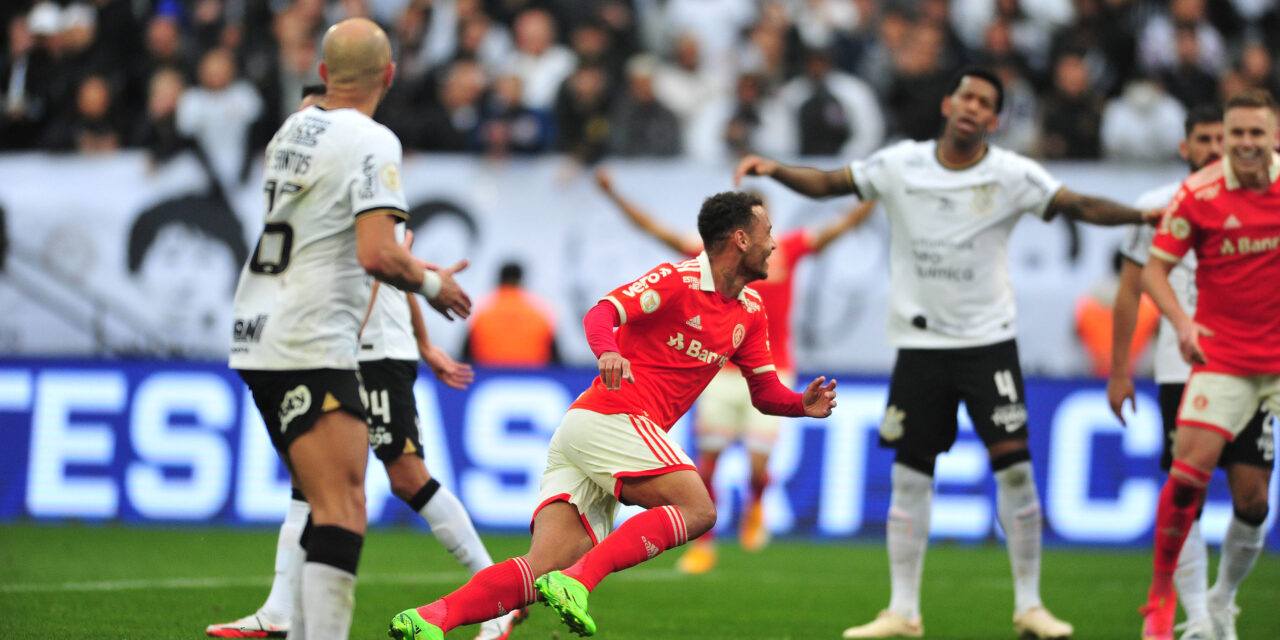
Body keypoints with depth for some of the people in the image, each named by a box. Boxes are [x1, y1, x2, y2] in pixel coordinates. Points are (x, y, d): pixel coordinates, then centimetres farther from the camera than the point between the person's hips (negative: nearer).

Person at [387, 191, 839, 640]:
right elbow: (601, 314, -17)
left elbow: (765, 391, 24)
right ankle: (578, 580, -30)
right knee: (697, 510, -21)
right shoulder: (678, 280, -6)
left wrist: (802, 404, 3)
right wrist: (607, 351, -39)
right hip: (613, 416, -8)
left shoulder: (750, 312, 20)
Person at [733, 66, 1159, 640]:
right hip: (920, 342, 1)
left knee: (1014, 464, -8)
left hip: (988, 339, -1)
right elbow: (827, 184, 5)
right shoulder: (900, 166, 0)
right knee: (910, 473, 1)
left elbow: (1079, 206, -10)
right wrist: (773, 170, -10)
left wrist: (1148, 215, -23)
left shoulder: (1012, 176, -4)